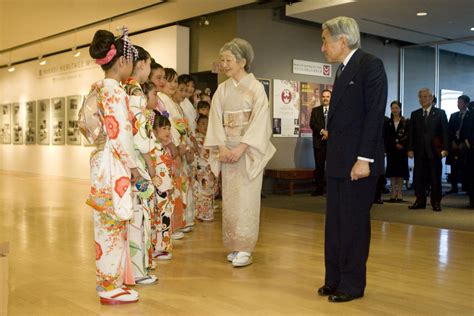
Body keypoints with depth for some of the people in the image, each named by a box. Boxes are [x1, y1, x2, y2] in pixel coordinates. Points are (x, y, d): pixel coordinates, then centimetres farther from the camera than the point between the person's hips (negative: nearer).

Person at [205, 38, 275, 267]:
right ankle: (234, 246, 14)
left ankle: (244, 249, -3)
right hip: (227, 150, 5)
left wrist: (241, 148, -19)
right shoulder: (222, 89, 10)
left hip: (249, 150, -5)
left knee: (245, 198, -7)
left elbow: (259, 121, -11)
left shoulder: (256, 87, -4)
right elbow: (216, 120, 4)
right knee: (229, 198, 6)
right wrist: (222, 147, -10)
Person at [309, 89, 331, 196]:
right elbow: (312, 124, 0)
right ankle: (319, 189, 7)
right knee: (319, 167, 2)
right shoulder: (315, 110, 13)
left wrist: (329, 134, -12)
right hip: (319, 142, 2)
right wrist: (322, 131, -15)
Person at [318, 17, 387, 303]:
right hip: (338, 161, 9)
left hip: (357, 161, -8)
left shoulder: (371, 65, -8)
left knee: (354, 224, 0)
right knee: (335, 223, 12)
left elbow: (375, 115, -16)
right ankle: (335, 279, 22)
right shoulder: (344, 70, 17)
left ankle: (352, 284, 12)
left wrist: (364, 159, -20)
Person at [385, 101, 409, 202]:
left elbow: (408, 136, -2)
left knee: (401, 170, 1)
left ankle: (399, 193, 4)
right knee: (392, 170, 2)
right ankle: (393, 193, 5)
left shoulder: (406, 122, 2)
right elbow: (386, 137, 3)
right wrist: (395, 143, -10)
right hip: (391, 149, 2)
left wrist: (401, 144, -15)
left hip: (402, 149, -2)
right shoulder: (388, 122, 7)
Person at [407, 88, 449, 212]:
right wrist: (410, 149, 0)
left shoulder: (440, 113, 5)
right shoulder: (415, 114, 12)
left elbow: (445, 132, 0)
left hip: (434, 150, -2)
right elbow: (411, 133, 9)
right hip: (419, 151, 3)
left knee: (435, 177, 2)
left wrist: (445, 149, -9)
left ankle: (436, 202, 9)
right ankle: (420, 201, 10)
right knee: (418, 177, 2)